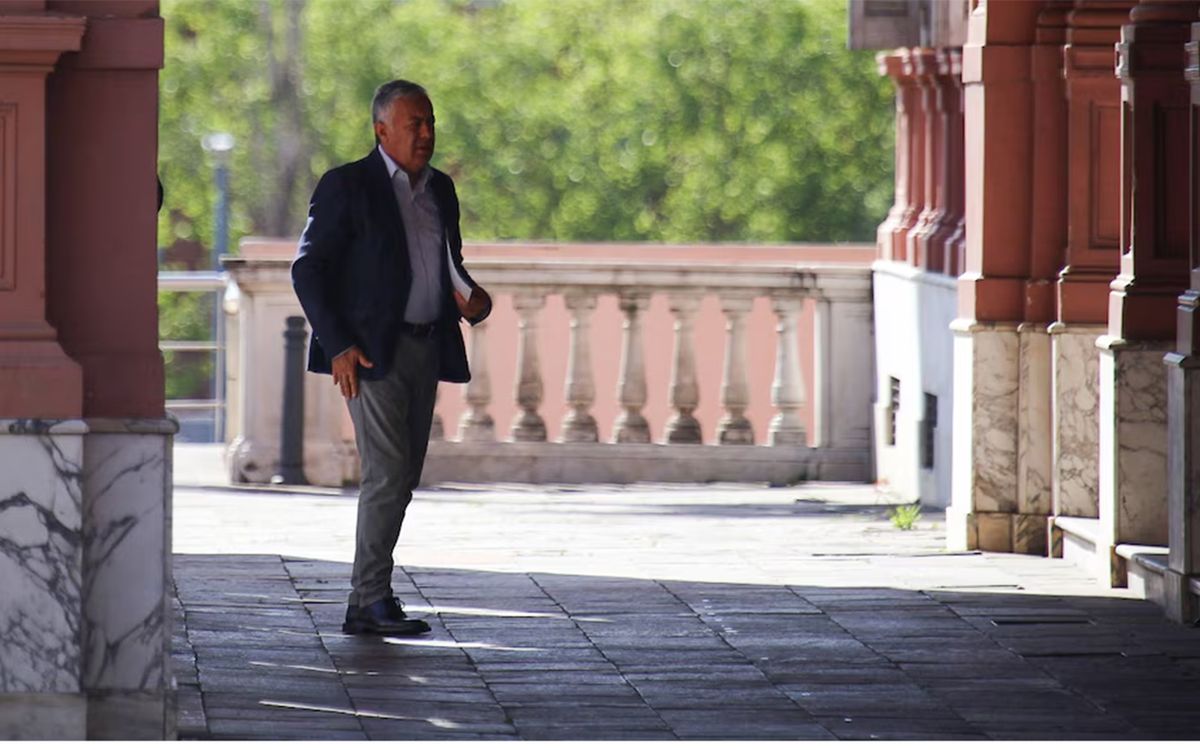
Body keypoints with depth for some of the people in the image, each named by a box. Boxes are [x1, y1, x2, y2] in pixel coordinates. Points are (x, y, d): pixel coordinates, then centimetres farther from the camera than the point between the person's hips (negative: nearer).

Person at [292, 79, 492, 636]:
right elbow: (308, 270, -8)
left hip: (425, 349, 7)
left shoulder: (439, 190, 14)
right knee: (388, 472, -14)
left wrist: (468, 299, 2)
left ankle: (369, 602, 12)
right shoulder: (348, 187, -6)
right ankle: (370, 600, -10)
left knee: (402, 477, 7)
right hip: (369, 352, -7)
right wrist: (338, 345, -16)